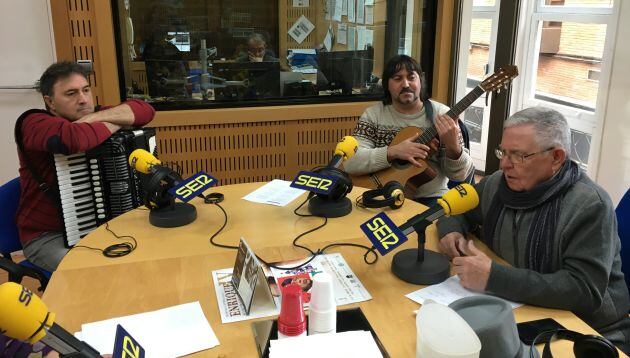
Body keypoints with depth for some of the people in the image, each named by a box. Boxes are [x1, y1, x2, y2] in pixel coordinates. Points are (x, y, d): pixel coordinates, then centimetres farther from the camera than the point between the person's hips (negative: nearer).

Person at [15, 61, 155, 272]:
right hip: (48, 236, -6)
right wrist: (116, 123, -20)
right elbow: (73, 139, -39)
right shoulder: (34, 124, -15)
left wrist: (96, 118, -21)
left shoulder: (92, 120, 5)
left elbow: (145, 110, -8)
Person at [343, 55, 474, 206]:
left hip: (430, 198, 0)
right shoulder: (373, 115, -1)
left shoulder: (442, 115, -3)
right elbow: (350, 162, -13)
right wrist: (392, 152, -24)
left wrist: (453, 147, -27)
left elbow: (460, 175, -6)